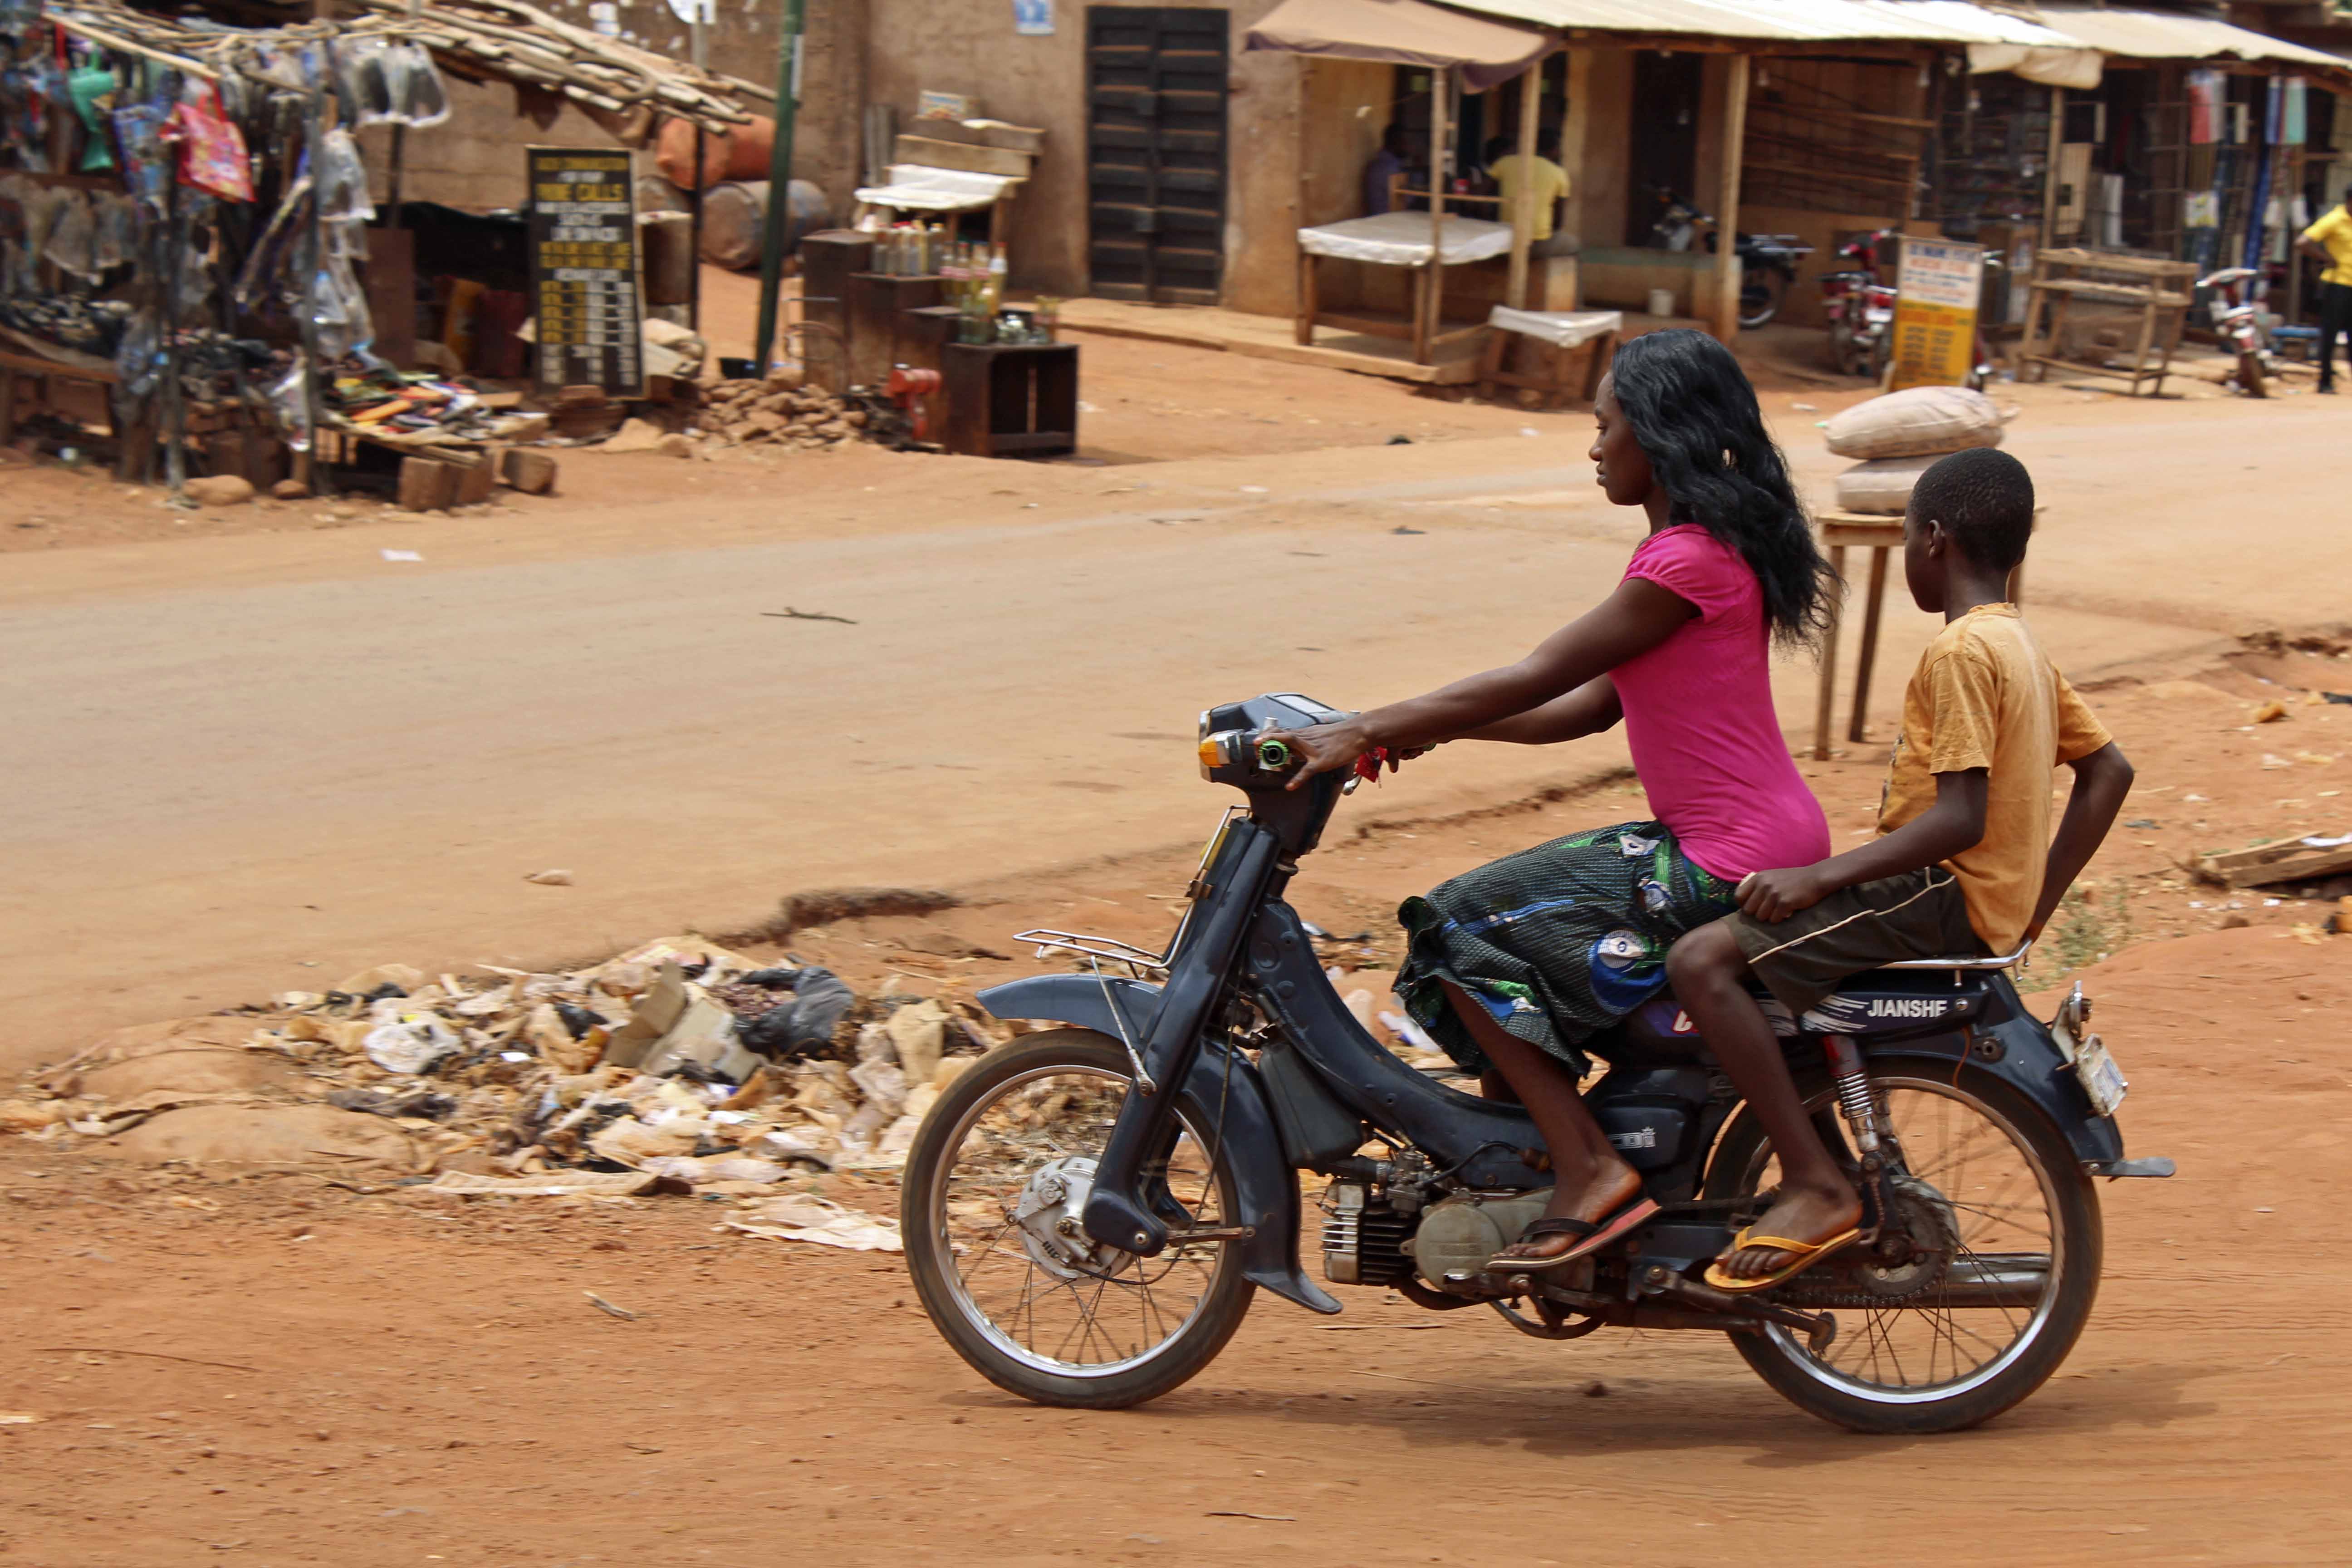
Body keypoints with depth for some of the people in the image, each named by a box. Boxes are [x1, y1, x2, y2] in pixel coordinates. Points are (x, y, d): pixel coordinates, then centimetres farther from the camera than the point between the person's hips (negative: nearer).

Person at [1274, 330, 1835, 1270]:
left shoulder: (1687, 560, -17)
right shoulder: (1714, 543, 15)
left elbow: (1538, 680, -18)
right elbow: (1592, 706, 17)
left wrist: (1367, 730, -14)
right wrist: (1433, 728, 11)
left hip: (1727, 869, -10)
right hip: (1774, 842, 10)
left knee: (1463, 934, -7)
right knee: (1518, 911, 18)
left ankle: (1589, 1174, -11)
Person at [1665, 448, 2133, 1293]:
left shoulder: (1961, 653, -16)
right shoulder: (2020, 644, 15)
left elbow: (1960, 819, -23)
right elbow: (2109, 771, 18)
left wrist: (1821, 877, -23)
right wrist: (2033, 906, 17)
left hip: (1943, 898, -11)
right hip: (1989, 907, 11)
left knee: (1703, 960, -19)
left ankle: (1817, 1188, -22)